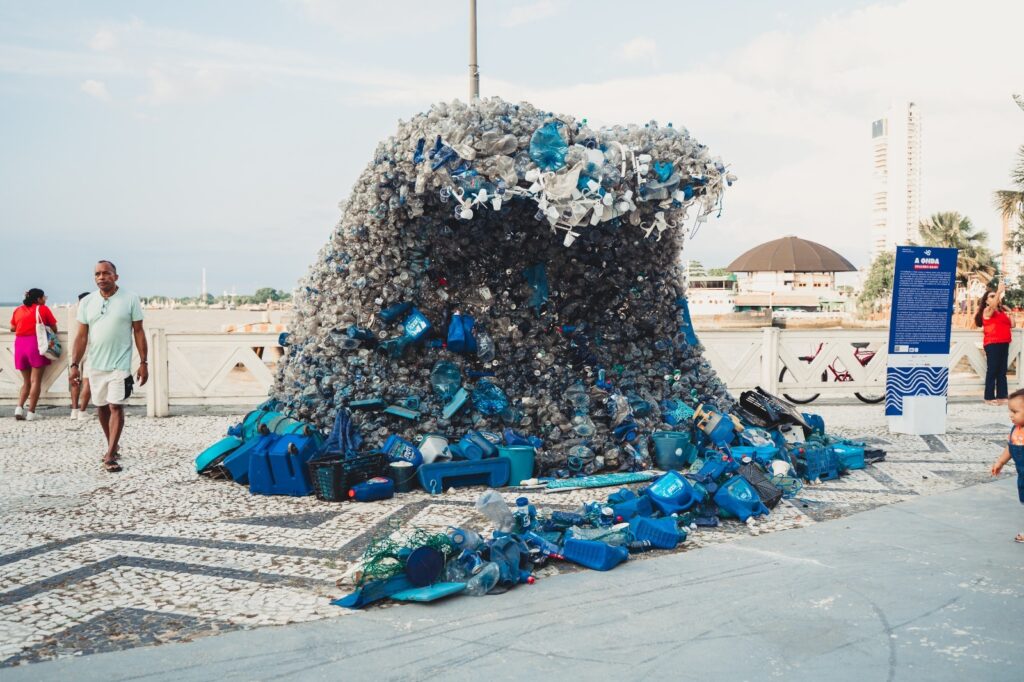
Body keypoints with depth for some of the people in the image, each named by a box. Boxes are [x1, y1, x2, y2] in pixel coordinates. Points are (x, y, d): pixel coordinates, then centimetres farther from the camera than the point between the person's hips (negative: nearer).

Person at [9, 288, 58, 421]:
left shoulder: (18, 310, 12)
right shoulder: (43, 309, 1)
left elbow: (12, 328, 14)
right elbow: (54, 328, 4)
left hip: (20, 344, 5)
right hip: (36, 344, -4)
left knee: (26, 381, 15)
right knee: (36, 381, -1)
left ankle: (19, 407, -2)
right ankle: (31, 412, -5)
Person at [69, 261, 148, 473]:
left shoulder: (130, 300, -3)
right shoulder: (87, 302, 5)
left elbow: (139, 332, -1)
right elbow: (82, 336, 6)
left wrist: (143, 362, -5)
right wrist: (75, 364, 0)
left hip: (120, 365, -4)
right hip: (95, 365, 4)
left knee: (116, 407, -8)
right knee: (102, 407, 12)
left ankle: (110, 456, -8)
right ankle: (112, 447, 28)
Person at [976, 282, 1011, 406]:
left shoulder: (1001, 311, 18)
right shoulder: (987, 311, -2)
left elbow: (1011, 325, 15)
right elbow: (993, 305, -25)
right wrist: (999, 290, -30)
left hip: (1004, 343, 7)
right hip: (992, 344, -7)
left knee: (1002, 371, 6)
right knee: (992, 370, -7)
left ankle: (1002, 396, 8)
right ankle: (989, 397, -5)